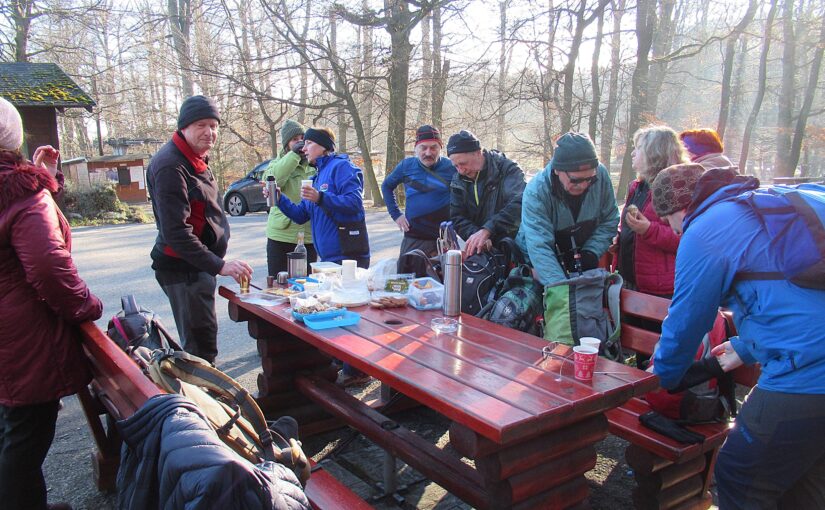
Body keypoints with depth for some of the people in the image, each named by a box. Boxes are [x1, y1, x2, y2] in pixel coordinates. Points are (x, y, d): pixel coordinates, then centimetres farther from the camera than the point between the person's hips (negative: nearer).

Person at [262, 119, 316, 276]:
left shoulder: (314, 166, 9)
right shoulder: (277, 164, 5)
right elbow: (273, 179, -19)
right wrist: (294, 154, -16)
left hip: (309, 237, 2)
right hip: (281, 236, -2)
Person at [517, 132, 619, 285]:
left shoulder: (601, 175, -18)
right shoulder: (536, 192, -31)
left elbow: (609, 221, -4)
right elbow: (539, 248, -38)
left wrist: (591, 252, -18)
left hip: (581, 260, 3)